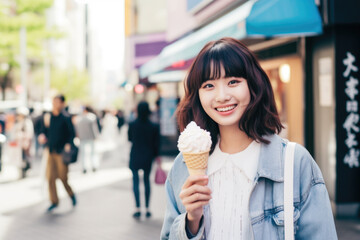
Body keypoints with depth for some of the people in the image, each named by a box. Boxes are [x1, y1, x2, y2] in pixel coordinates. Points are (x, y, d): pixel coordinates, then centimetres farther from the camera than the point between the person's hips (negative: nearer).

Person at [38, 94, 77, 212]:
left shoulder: (65, 118, -7)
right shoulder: (48, 117, 7)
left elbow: (72, 133, -6)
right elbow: (44, 130, 16)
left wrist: (68, 144, -20)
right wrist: (42, 136, -5)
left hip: (62, 152, -4)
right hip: (51, 151, 5)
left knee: (63, 177, -1)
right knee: (50, 177, 2)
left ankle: (71, 194, 27)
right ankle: (54, 202, 12)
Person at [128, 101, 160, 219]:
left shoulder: (132, 125, -10)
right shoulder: (154, 127, -9)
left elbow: (129, 138, 5)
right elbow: (156, 144, -3)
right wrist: (155, 156, 9)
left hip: (135, 157, -1)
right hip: (148, 157, 1)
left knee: (135, 181, 5)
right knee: (147, 180, 13)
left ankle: (138, 208, -6)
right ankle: (147, 209, 14)